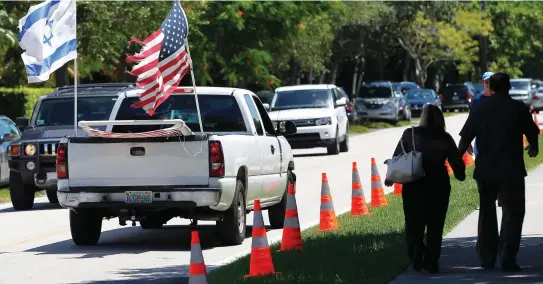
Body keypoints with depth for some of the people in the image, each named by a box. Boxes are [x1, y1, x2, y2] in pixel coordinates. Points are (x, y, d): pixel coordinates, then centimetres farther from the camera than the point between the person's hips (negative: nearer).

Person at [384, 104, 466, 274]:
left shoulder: (410, 134, -2)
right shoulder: (445, 138, -1)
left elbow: (397, 157, 2)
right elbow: (456, 161, 4)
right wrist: (461, 175, 24)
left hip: (414, 185, 0)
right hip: (438, 186, 0)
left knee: (414, 223, 7)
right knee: (435, 225, 9)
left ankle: (416, 257, -9)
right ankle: (431, 262, 6)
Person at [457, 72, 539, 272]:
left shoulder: (480, 109, 0)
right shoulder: (519, 109, -5)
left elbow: (465, 137, -1)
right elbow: (531, 134, 6)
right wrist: (533, 148, 27)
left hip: (485, 169, 3)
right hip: (511, 171, -3)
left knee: (486, 212, 16)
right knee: (512, 213, 2)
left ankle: (487, 258, 21)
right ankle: (507, 258, -9)